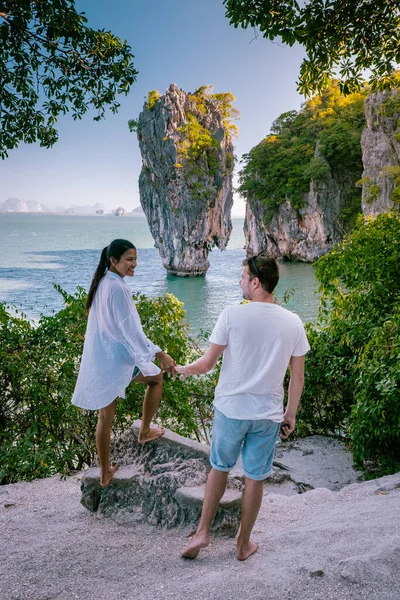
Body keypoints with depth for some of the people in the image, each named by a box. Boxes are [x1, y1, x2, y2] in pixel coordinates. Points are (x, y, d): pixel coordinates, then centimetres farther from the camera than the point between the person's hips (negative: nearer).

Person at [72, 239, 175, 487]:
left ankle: (105, 472, 23)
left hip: (99, 359, 8)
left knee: (105, 417, 14)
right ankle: (145, 432, 26)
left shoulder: (101, 282, 10)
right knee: (156, 379, 19)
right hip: (117, 357, -8)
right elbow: (131, 329, -25)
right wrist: (160, 355, -28)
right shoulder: (117, 287, -19)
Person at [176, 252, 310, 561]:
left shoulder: (232, 315, -14)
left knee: (219, 468, 21)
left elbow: (207, 364, -9)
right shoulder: (293, 322, -5)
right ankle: (244, 544, 30)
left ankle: (202, 532, 24)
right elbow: (298, 376, 1)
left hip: (230, 408, -1)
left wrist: (184, 369, 11)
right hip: (268, 414, 2)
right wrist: (291, 414, 13)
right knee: (255, 478, 15)